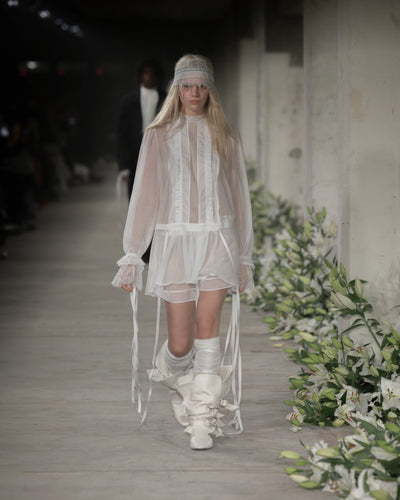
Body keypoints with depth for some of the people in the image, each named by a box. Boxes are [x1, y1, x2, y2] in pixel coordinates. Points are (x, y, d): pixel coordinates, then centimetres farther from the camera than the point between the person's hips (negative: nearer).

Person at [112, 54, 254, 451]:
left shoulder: (224, 138, 10)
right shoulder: (158, 136, 7)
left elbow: (238, 197, 15)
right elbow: (144, 196, 5)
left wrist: (244, 260, 14)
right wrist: (132, 256, 2)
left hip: (217, 239, 1)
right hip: (174, 239, 0)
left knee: (207, 325, -14)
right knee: (180, 342, -2)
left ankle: (204, 419, -8)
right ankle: (174, 378, 34)